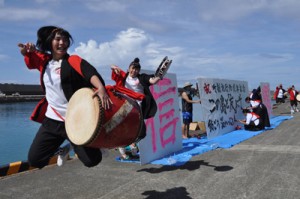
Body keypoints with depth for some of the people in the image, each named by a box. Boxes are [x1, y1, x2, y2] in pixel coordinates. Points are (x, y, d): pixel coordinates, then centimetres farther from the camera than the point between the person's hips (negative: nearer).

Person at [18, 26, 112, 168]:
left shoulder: (73, 60, -10)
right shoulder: (44, 60, 8)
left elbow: (91, 73, -28)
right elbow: (29, 57, 25)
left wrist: (101, 88, -50)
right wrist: (27, 49, -2)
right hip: (52, 120, 5)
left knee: (91, 161, -6)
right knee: (34, 160, 8)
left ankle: (75, 145, 27)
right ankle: (60, 147, 35)